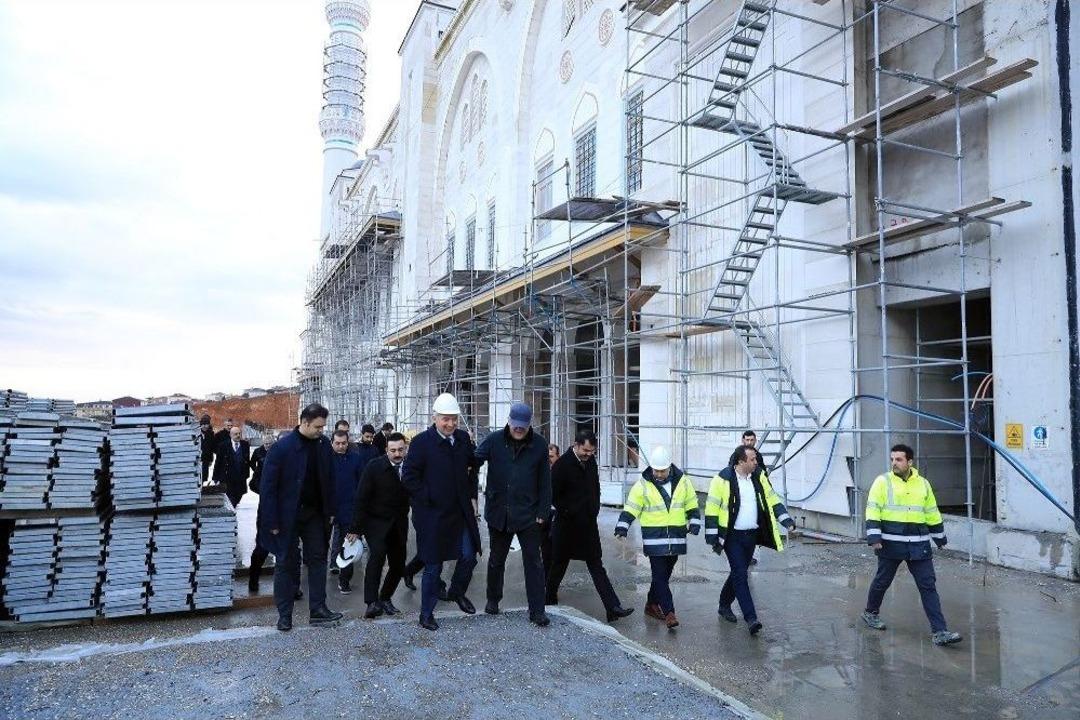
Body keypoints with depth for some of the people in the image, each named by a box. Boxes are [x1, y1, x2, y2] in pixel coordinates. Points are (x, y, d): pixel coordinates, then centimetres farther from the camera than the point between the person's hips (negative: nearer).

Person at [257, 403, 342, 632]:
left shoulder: (324, 444, -2)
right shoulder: (281, 448, -16)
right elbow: (267, 486, -14)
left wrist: (329, 509, 2)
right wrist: (272, 522, -16)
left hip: (314, 512, 4)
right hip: (288, 515, -4)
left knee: (318, 559, 6)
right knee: (286, 563, 6)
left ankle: (318, 609, 15)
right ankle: (284, 614, 17)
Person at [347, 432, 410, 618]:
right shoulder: (374, 467, -14)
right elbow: (361, 499, -12)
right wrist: (355, 528, -13)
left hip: (399, 524, 3)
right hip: (375, 521, -3)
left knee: (398, 565, 4)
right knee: (377, 553, -26)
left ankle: (385, 598, 27)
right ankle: (372, 603, -22)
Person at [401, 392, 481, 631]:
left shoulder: (463, 438, 3)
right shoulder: (422, 442, -13)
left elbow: (471, 469, 17)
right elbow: (409, 477, -13)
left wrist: (472, 497, 10)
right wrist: (429, 499, -13)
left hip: (461, 512, 5)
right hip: (433, 515, -5)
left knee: (469, 556, 7)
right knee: (433, 565, 5)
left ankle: (457, 592, 37)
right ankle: (426, 613, 22)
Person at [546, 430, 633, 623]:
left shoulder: (591, 461, 5)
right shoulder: (562, 465, -15)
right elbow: (554, 496, -12)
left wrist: (594, 509, 8)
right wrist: (568, 513, -11)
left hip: (588, 524, 5)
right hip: (567, 525, -5)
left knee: (597, 567, 4)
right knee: (559, 565, 11)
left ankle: (613, 608, 0)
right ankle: (550, 600, 32)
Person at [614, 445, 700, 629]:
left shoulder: (682, 481, 3)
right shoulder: (643, 484, -6)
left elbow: (692, 504, 14)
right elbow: (630, 508, -5)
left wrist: (694, 522, 3)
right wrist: (622, 527, -15)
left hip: (676, 538, 4)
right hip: (654, 538, -3)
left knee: (665, 573, 13)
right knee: (660, 575, -7)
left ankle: (652, 604, 30)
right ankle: (669, 612, -5)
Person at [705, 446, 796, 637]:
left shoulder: (759, 477, 4)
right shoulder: (723, 479, -13)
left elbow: (772, 500, 12)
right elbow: (712, 509, -10)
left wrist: (787, 521, 1)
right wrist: (712, 538, -11)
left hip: (751, 535, 6)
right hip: (732, 536, -6)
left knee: (739, 572, 15)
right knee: (741, 575, -9)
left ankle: (724, 605, 34)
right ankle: (750, 618, -7)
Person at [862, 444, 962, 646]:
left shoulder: (923, 483, 9)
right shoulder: (883, 481, -4)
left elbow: (932, 513, 19)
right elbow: (873, 511, -7)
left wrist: (940, 537, 22)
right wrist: (874, 537, -14)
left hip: (919, 545, 3)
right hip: (890, 544, -3)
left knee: (928, 585, 0)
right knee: (882, 581, 10)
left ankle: (939, 632, 1)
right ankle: (871, 613, 32)